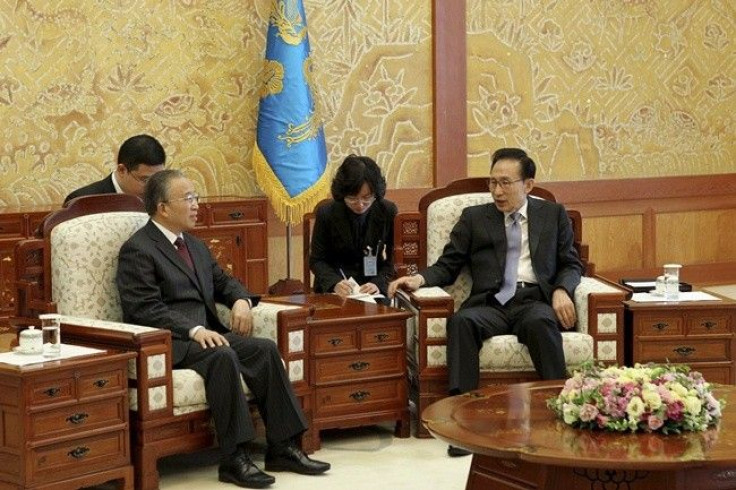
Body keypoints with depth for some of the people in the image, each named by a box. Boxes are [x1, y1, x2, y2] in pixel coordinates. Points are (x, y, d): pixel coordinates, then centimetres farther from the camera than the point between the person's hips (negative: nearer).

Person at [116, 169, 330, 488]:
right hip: (167, 342, -8)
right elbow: (146, 309, -16)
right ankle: (234, 459, -30)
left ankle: (282, 448, -14)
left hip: (204, 334, 8)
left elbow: (222, 281, 28)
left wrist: (241, 300, 4)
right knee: (223, 356, -34)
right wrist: (193, 330, -27)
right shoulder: (137, 250, -6)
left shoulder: (195, 246, 21)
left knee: (265, 349, -16)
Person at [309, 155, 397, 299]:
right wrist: (335, 283, -20)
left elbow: (393, 259, -1)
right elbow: (317, 260, 0)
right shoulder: (326, 213, -5)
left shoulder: (389, 212, -5)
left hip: (373, 291, 1)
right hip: (332, 291, -1)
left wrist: (379, 284, -20)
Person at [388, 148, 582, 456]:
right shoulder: (474, 218, 20)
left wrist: (562, 290, -6)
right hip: (491, 304, 1)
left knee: (541, 322, -38)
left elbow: (571, 264, 16)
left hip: (535, 301, -1)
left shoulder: (553, 215, 20)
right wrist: (420, 278, -6)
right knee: (461, 321, -34)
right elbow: (448, 266, 15)